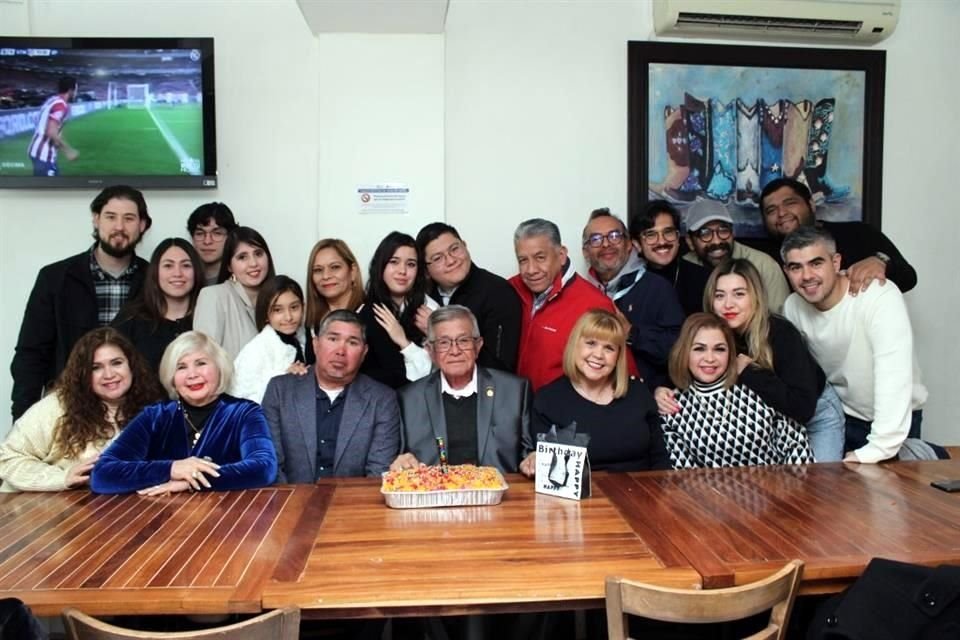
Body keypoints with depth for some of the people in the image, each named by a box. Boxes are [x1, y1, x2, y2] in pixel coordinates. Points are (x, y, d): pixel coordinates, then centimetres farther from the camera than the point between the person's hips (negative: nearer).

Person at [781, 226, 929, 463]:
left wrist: (877, 449, -40)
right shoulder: (793, 307, -8)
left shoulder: (881, 297, -25)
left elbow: (894, 378, -34)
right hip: (838, 416, 3)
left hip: (895, 419, -3)